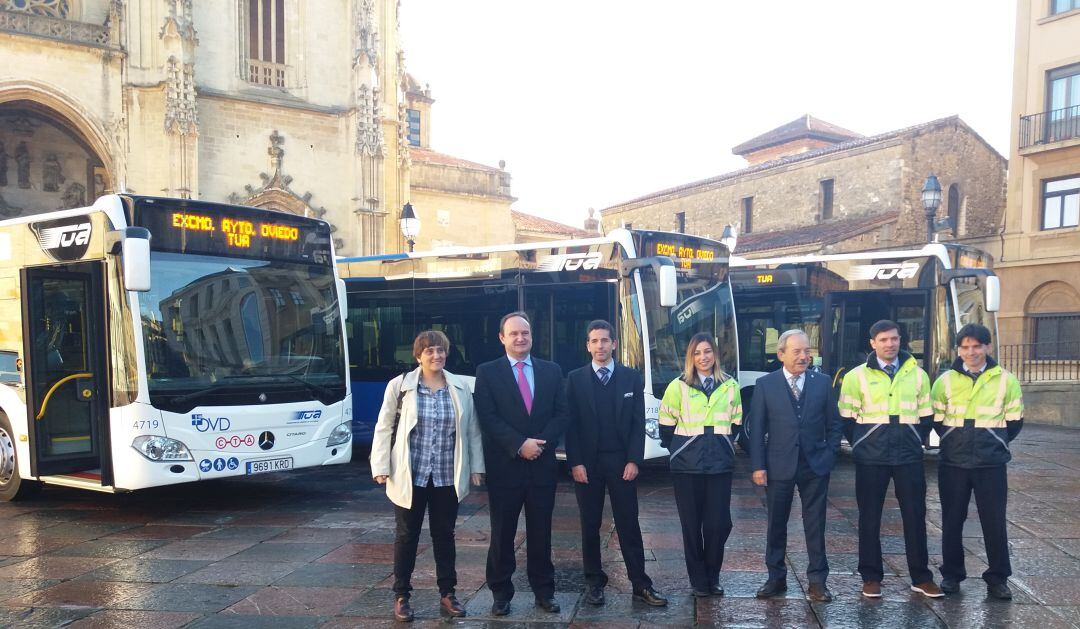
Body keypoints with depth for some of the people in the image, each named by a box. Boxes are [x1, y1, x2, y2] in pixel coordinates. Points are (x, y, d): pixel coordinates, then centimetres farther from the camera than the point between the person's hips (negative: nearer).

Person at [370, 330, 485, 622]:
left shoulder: (461, 387, 3)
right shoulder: (399, 385, -4)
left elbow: (472, 430, 7)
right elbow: (384, 428, -1)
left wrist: (476, 467, 3)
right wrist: (381, 467, -7)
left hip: (447, 477, 2)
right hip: (410, 475, -2)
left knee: (444, 535, 12)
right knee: (407, 536, 8)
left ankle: (447, 595, 23)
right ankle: (401, 596, 21)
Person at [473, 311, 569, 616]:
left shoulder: (551, 370, 8)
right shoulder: (487, 372, 0)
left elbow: (561, 413, 3)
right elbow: (488, 418, -9)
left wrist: (540, 443, -13)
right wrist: (520, 445, -18)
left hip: (542, 465, 2)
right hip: (504, 466, -2)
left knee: (541, 532, 10)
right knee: (502, 533, 7)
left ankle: (544, 591, 22)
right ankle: (501, 592, 20)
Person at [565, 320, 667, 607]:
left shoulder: (631, 378, 4)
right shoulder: (575, 379, 2)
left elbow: (638, 423, 2)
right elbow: (571, 424, -1)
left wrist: (634, 461, -7)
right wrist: (575, 463, -8)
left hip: (621, 462, 0)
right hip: (587, 463, 0)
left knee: (629, 525, 3)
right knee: (590, 526, 8)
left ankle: (641, 585, 9)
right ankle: (594, 582, 19)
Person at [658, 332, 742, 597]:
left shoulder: (730, 386, 6)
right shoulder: (678, 386, -1)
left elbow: (736, 423, 16)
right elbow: (666, 426, 4)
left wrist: (722, 445, 11)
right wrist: (678, 450, 7)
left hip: (720, 464, 2)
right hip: (687, 466, -2)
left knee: (719, 523, 0)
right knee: (692, 524, 4)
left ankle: (712, 577, 19)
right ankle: (698, 580, 17)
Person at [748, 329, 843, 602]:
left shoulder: (823, 383, 3)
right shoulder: (765, 384, -1)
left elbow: (834, 423, 9)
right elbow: (756, 428, -2)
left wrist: (830, 455, 0)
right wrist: (758, 465, -7)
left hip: (815, 466, 1)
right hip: (779, 466, -1)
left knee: (815, 525, 5)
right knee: (776, 525, 9)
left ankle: (817, 580, 16)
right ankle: (776, 578, 21)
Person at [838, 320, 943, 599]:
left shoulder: (917, 374, 6)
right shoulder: (856, 376, -1)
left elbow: (926, 417, 13)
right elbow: (847, 418, 4)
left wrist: (915, 442, 8)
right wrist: (861, 446, 4)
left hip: (909, 457, 2)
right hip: (870, 459, -2)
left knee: (915, 515, 6)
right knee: (869, 517, 5)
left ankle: (921, 577, 18)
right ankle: (871, 577, 15)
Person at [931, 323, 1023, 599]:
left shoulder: (1005, 380, 1)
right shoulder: (945, 380, 2)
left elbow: (1014, 421, 9)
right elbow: (936, 420, 9)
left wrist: (994, 443, 11)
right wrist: (954, 441, 9)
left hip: (991, 463, -1)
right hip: (953, 463, 1)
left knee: (994, 521, 2)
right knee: (952, 520, 8)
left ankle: (997, 578, 16)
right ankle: (951, 575, 19)